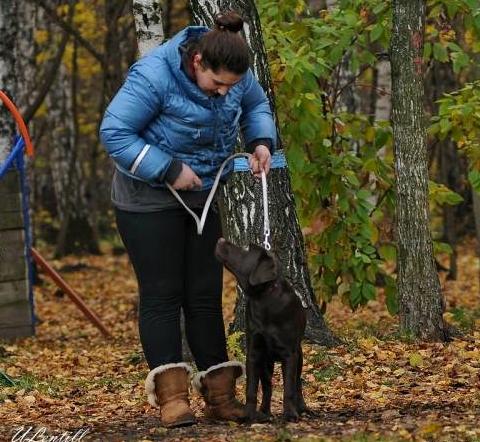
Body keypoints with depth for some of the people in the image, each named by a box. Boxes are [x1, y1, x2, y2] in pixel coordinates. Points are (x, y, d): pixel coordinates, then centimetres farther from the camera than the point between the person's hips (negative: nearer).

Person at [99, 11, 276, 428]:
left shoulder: (232, 73, -8)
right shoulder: (154, 77, -27)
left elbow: (256, 103, 14)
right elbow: (113, 132, -23)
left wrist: (262, 142, -5)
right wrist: (169, 170, -24)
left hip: (203, 196, 6)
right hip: (149, 196, -6)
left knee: (205, 294, 4)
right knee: (162, 293, -9)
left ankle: (219, 392, 6)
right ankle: (171, 393, -11)